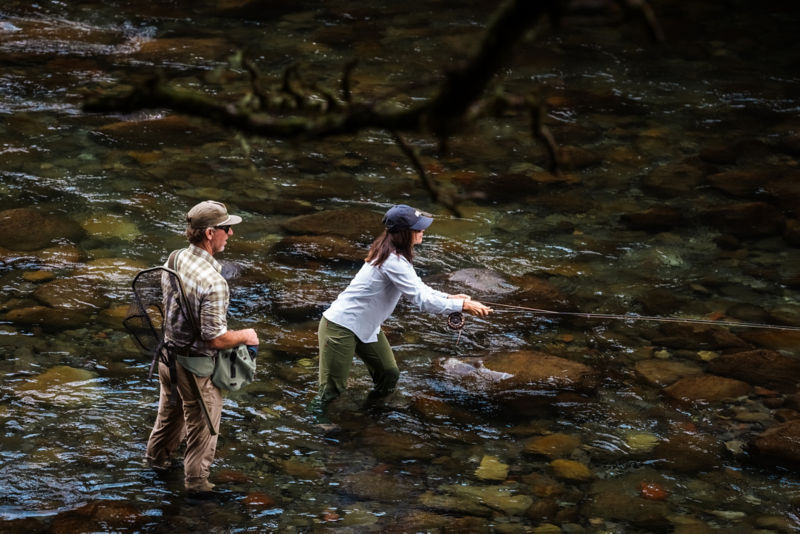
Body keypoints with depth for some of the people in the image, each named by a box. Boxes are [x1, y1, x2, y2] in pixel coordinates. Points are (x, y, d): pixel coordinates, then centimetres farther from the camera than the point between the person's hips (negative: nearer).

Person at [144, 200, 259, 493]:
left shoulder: (174, 259, -7)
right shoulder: (213, 282, -33)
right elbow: (215, 338, -28)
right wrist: (244, 336, -10)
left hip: (168, 354, 7)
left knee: (171, 410, 31)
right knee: (202, 424, 16)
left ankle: (157, 456, 51)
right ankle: (196, 478, 32)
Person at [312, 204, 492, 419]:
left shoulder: (394, 253, 3)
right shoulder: (393, 261, -27)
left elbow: (417, 288, 11)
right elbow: (421, 300, -28)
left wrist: (449, 297, -2)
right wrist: (463, 305, -23)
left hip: (365, 327, 10)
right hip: (341, 327, -10)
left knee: (389, 375, 10)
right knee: (333, 387, -1)